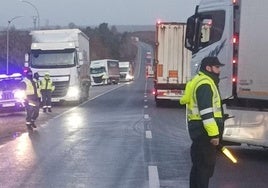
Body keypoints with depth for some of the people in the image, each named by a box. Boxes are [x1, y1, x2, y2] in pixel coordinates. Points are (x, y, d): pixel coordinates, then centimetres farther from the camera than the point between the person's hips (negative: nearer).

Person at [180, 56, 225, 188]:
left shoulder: (200, 81, 19)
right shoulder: (205, 84, -16)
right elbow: (206, 112, -25)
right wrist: (214, 133, -26)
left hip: (198, 129, 11)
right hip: (204, 130, -11)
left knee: (198, 164, 18)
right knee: (206, 165, -7)